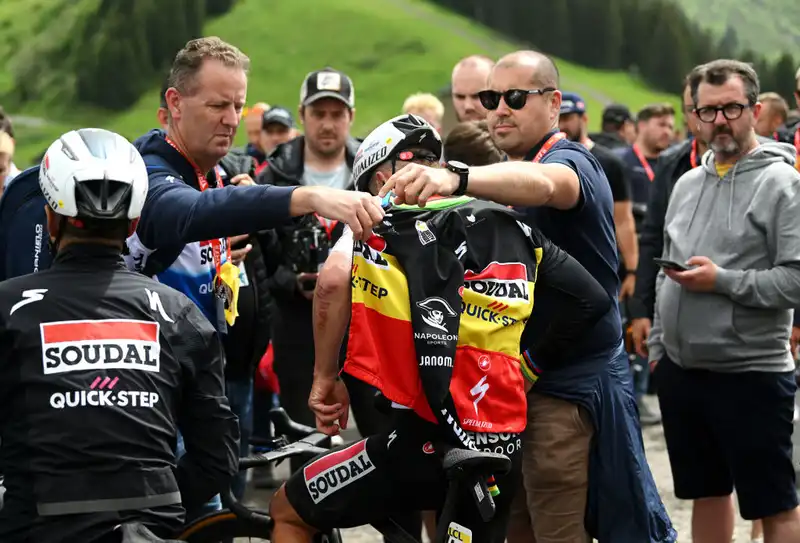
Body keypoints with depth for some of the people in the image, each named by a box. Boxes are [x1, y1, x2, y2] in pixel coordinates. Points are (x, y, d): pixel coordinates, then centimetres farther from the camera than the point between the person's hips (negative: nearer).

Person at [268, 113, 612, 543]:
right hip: (501, 449, 5)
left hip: (424, 442, -5)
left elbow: (333, 280, -19)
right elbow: (592, 298, 8)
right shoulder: (513, 228, 13)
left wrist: (325, 378, -8)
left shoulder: (384, 217, 0)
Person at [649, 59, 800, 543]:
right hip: (682, 370, 7)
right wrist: (658, 344, 15)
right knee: (707, 493, 18)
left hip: (753, 374, -7)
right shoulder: (687, 184, 13)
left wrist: (722, 281, -21)